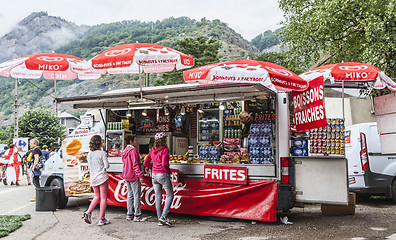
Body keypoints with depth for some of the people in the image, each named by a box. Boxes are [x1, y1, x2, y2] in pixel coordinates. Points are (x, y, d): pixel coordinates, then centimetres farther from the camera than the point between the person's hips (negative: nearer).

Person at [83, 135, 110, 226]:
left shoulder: (89, 154, 6)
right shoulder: (102, 153, -12)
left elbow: (90, 166, 12)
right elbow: (106, 165, -13)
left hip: (93, 178, 6)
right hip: (102, 177, -6)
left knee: (97, 196, 22)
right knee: (104, 198, 3)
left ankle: (88, 212, 5)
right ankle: (102, 219, 5)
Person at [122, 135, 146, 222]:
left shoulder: (125, 151, 14)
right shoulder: (133, 150, -16)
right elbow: (135, 164, -21)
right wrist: (140, 175, -21)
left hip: (127, 176, 10)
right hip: (134, 176, -10)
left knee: (130, 195, 14)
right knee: (137, 195, -5)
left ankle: (129, 214, 17)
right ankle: (137, 216, -3)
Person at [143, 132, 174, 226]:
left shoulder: (152, 150, 6)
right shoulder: (165, 150, -13)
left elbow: (145, 163, 7)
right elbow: (164, 164, -22)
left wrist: (154, 168, 13)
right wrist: (169, 172, -6)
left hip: (154, 175, 6)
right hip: (163, 175, -6)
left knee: (158, 197, 11)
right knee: (170, 195, 7)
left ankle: (160, 219, 15)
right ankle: (164, 216, -3)